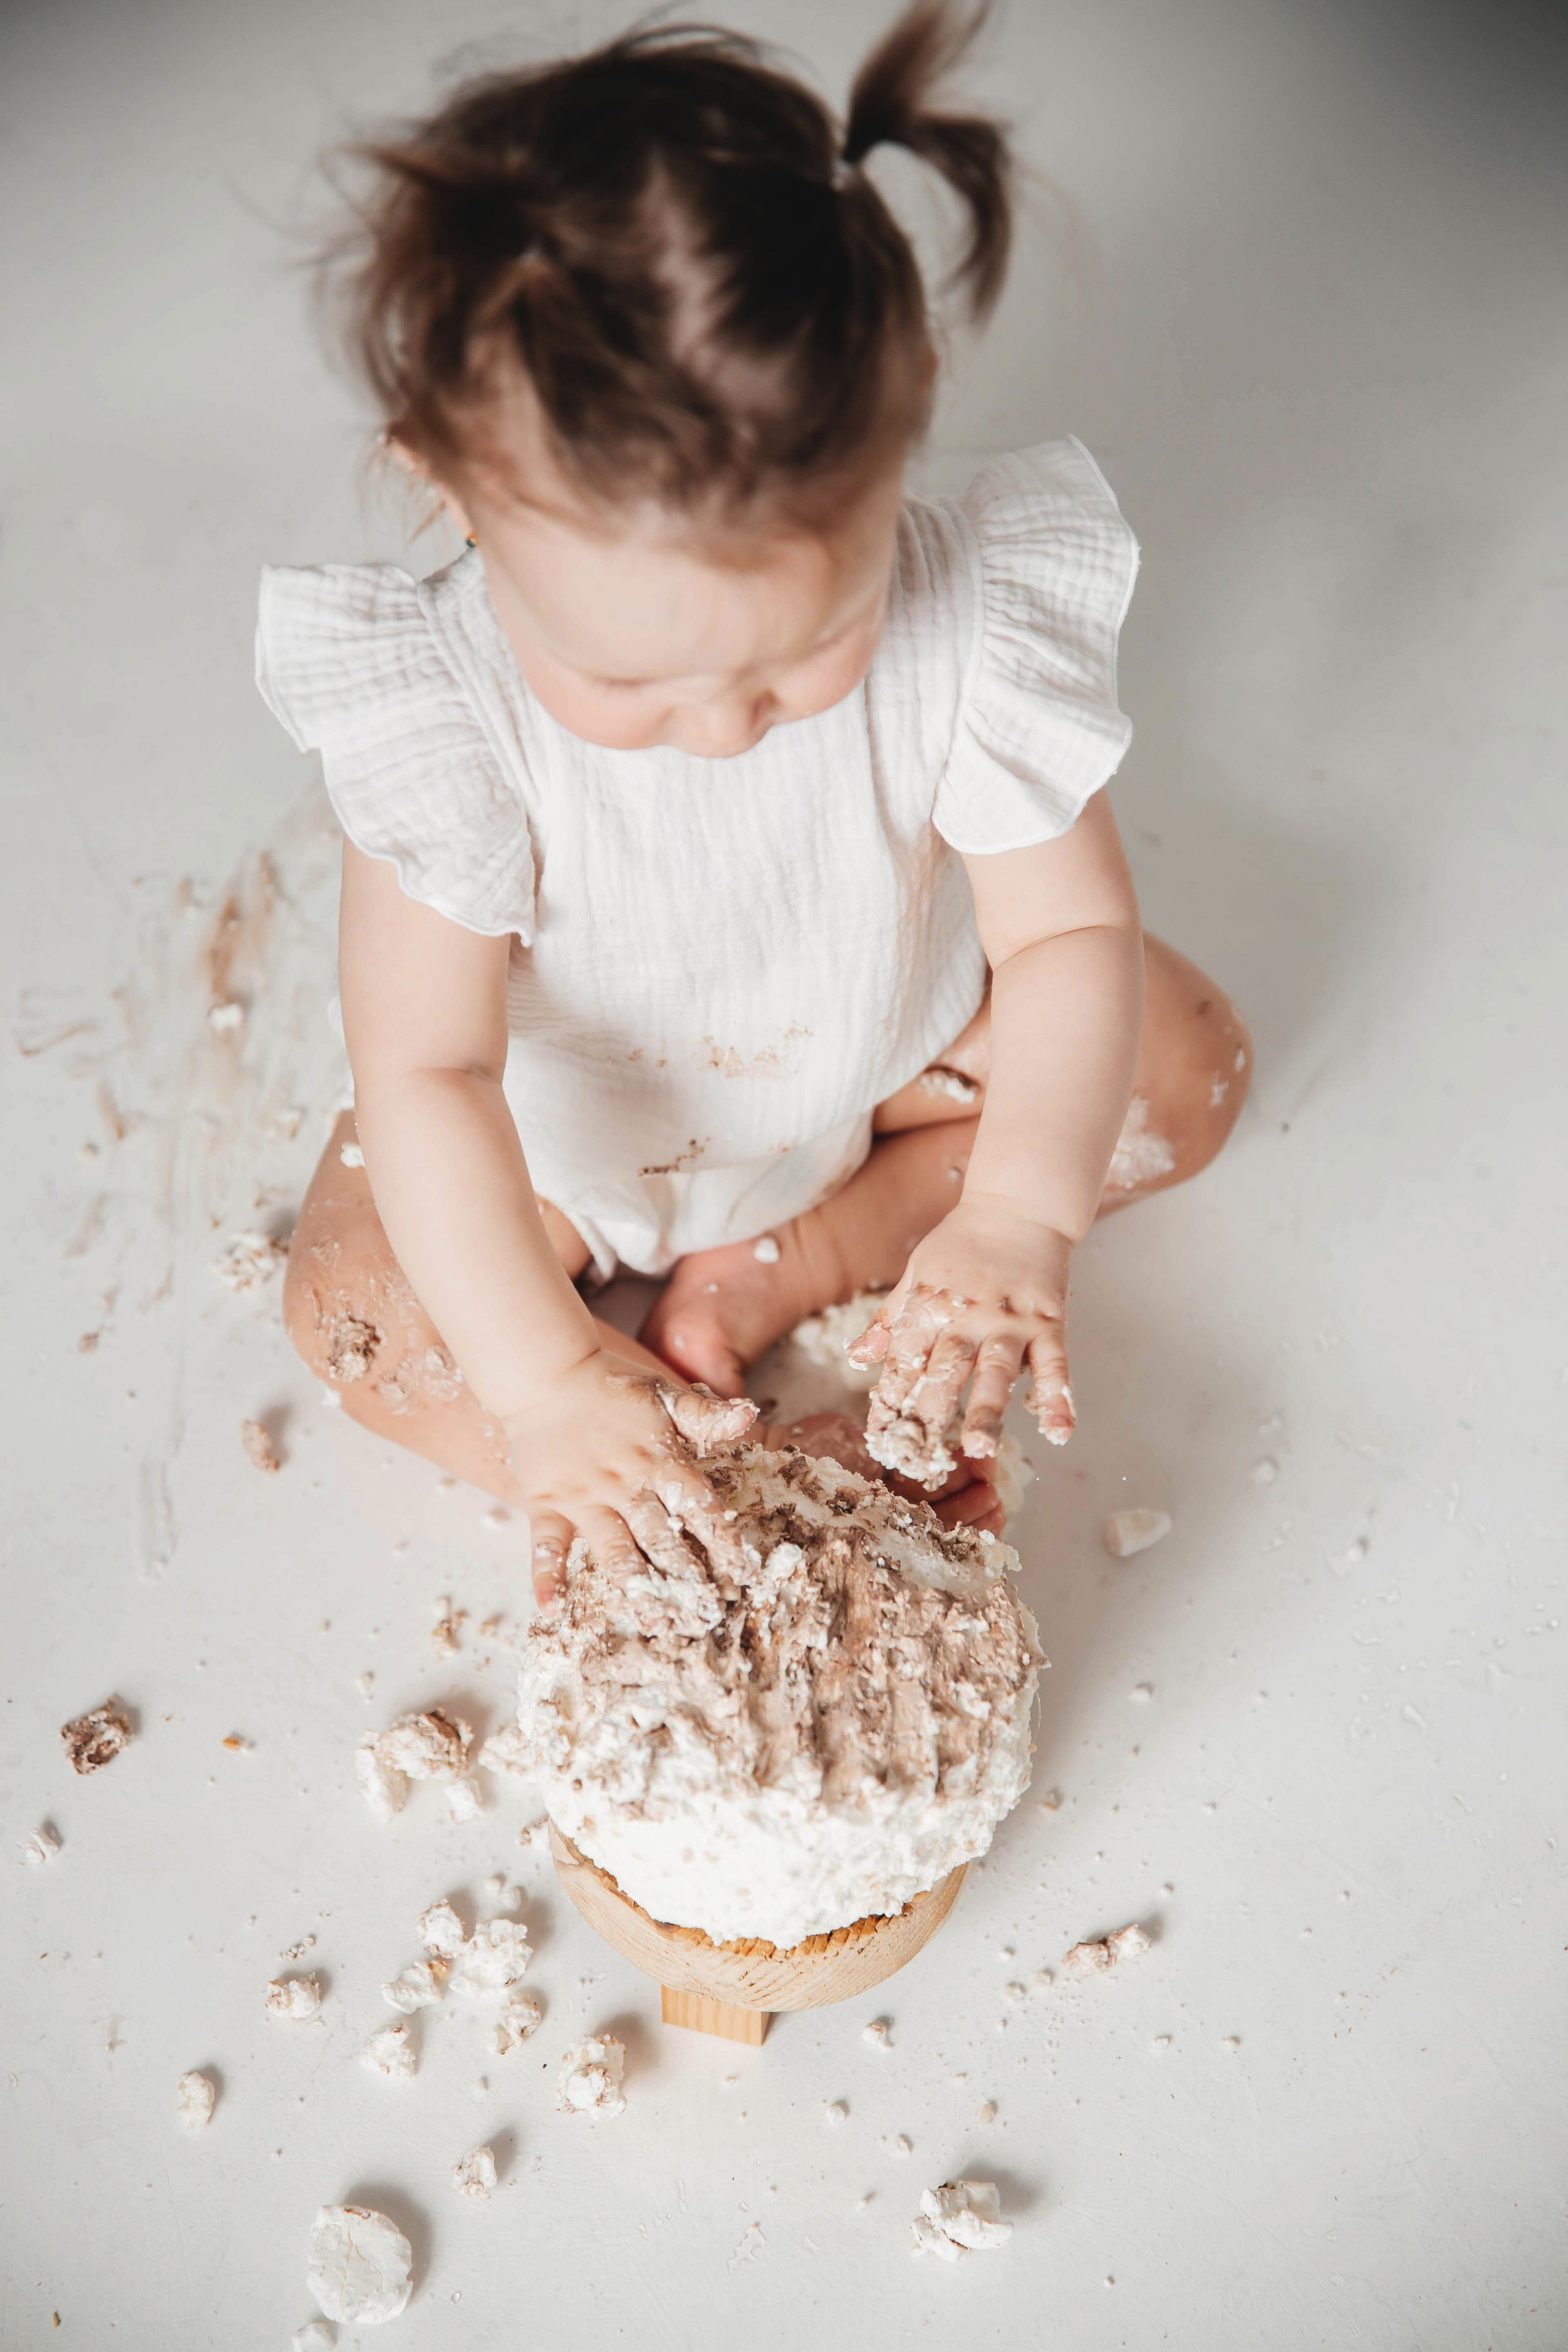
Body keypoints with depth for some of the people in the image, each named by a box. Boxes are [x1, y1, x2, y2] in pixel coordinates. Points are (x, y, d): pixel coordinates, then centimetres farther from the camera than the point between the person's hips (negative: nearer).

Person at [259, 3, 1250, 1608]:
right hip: (573, 1106, -1)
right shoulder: (442, 710, -35)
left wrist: (1015, 1220, -42)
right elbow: (423, 1074, -35)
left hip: (886, 1043, 2)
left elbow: (1070, 933, -27)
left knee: (1185, 1061, -7)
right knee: (354, 1305, -15)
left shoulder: (969, 624, -32)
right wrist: (546, 1387, -41)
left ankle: (767, 1270, -10)